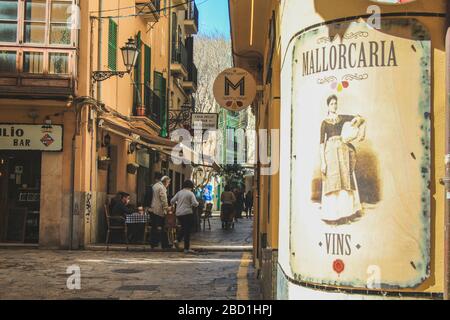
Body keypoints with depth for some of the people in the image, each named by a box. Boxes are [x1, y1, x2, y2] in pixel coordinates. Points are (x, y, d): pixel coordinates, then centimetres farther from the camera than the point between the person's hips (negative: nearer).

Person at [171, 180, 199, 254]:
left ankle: (177, 240, 7)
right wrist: (197, 203, 7)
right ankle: (186, 248, 0)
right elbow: (195, 204, -15)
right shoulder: (191, 194, -7)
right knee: (187, 230, -1)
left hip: (178, 214, 6)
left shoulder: (179, 192, 8)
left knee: (183, 228, 24)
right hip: (187, 213, -6)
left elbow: (172, 201, 7)